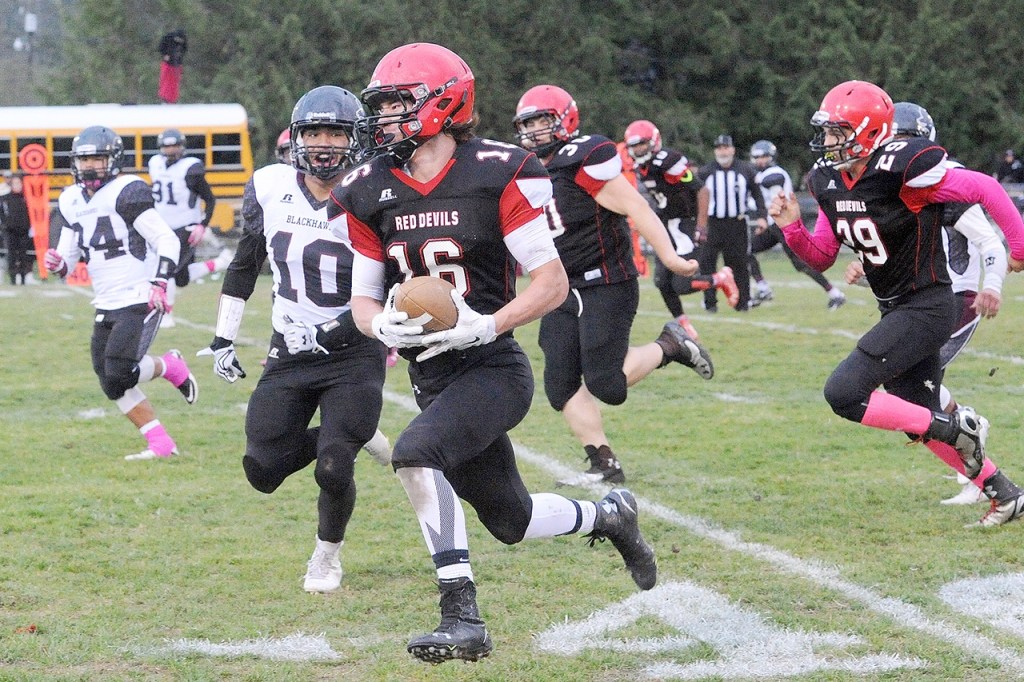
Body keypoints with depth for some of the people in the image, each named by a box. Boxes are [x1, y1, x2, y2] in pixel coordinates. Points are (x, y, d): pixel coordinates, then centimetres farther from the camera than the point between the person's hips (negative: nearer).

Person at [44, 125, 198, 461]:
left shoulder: (126, 193, -12)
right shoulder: (72, 201, 11)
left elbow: (167, 241, -13)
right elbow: (68, 256, 15)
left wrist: (160, 283, -24)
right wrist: (57, 263, -8)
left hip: (140, 301, -8)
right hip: (107, 306, 8)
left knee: (119, 374, -18)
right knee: (113, 384, 3)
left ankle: (170, 366, 11)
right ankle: (161, 444, 12)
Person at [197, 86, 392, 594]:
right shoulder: (270, 189, -1)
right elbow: (244, 267, 13)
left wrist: (327, 334, -20)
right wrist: (223, 340, 13)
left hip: (353, 355, -4)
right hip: (288, 355, 4)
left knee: (333, 469, -16)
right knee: (264, 472, -2)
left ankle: (327, 555, 14)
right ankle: (347, 434, 26)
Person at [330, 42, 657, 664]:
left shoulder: (497, 175, -12)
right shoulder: (369, 194, 2)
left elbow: (553, 282, -9)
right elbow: (363, 297, 9)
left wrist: (487, 325, -24)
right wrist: (383, 326, -14)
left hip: (493, 370, -6)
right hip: (433, 376, 6)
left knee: (416, 453, -31)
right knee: (510, 520, 15)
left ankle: (463, 618, -26)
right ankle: (610, 515, 46)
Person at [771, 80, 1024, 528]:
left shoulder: (902, 169, -22)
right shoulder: (829, 181, 2)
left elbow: (985, 189, -15)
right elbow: (821, 258, 11)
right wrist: (793, 228, -7)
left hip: (926, 308, -9)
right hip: (895, 310, 9)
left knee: (844, 393, -19)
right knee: (921, 423, 15)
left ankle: (960, 428, -7)